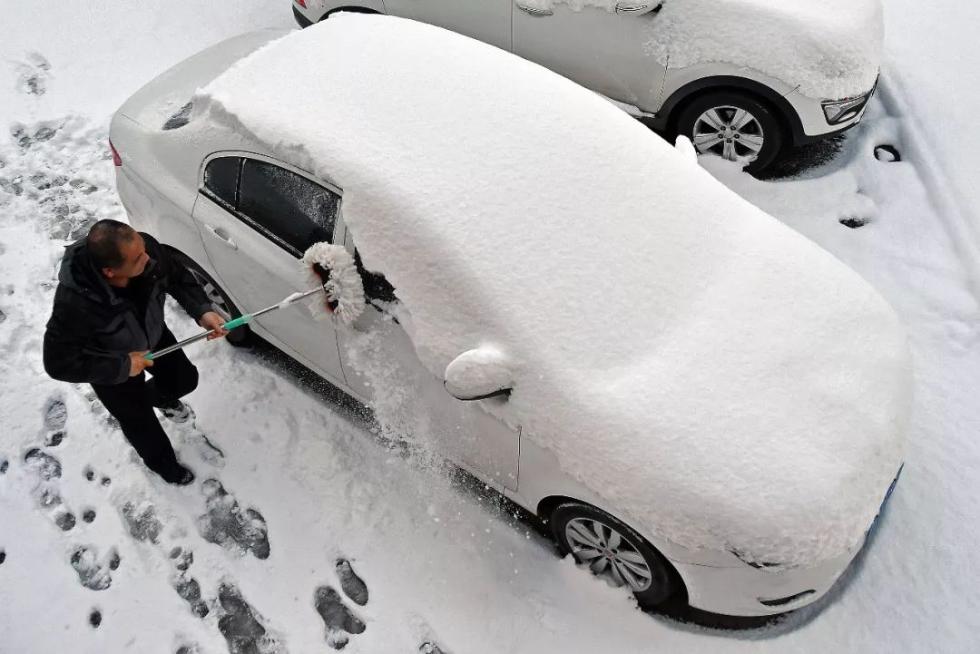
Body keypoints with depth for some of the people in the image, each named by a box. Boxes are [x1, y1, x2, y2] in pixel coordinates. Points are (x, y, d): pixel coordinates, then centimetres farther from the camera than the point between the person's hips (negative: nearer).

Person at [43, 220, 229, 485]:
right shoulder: (75, 303, -45)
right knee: (139, 420, 15)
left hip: (152, 335, 4)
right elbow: (60, 364, -33)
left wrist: (202, 310, -25)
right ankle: (162, 463, 48)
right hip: (110, 366, -4)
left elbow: (177, 275, -12)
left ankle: (157, 397, 58)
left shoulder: (144, 248, -33)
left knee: (185, 379, 20)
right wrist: (122, 366, -30)